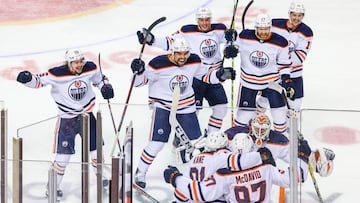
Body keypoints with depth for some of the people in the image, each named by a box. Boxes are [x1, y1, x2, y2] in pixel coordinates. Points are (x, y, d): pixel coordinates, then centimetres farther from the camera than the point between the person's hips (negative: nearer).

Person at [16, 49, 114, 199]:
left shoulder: (91, 69, -10)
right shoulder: (57, 74, -22)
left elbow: (99, 78, 10)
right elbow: (39, 81, -15)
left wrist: (106, 88, -9)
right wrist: (27, 78, -35)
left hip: (87, 114, 4)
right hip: (66, 118, -4)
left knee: (96, 147, 13)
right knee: (63, 153, -5)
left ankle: (101, 177, 38)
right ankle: (54, 186, 12)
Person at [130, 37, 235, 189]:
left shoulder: (194, 62, -8)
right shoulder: (159, 64, -21)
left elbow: (205, 75, 10)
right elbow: (140, 81, -12)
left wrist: (220, 75, -6)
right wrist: (138, 71, -33)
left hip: (186, 107, 5)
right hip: (163, 107, -5)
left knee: (196, 141, 8)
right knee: (157, 143, -13)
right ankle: (140, 173, 4)